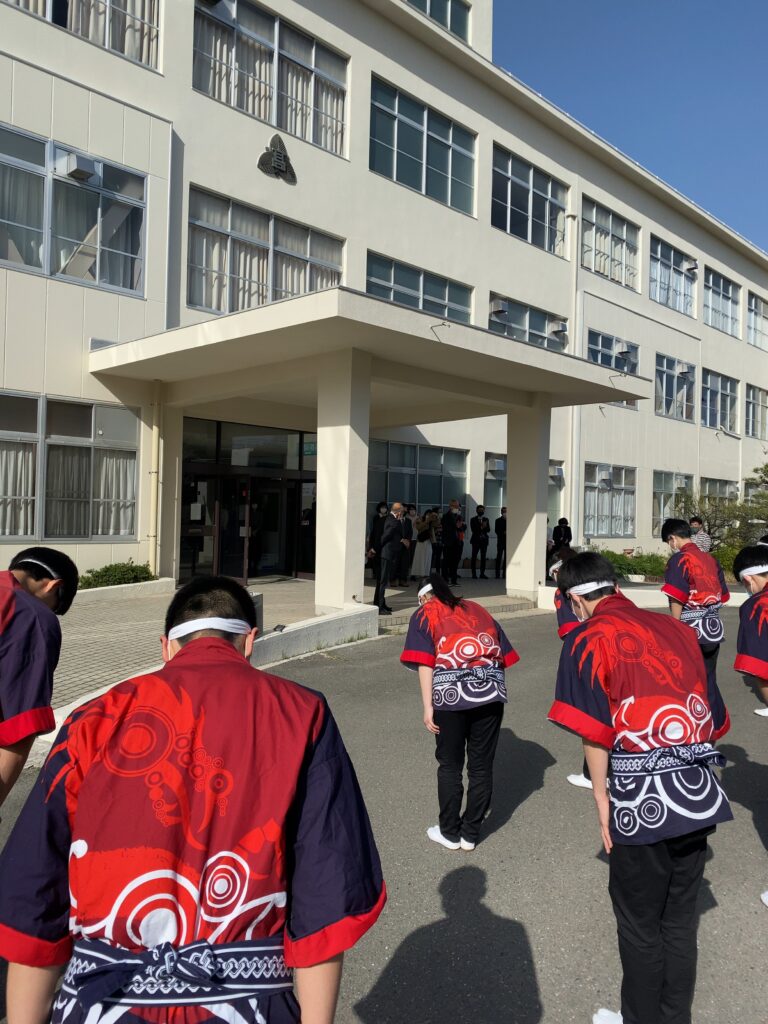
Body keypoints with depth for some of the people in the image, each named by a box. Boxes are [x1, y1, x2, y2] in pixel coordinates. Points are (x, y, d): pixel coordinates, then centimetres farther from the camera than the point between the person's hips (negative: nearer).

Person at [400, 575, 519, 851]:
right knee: (481, 765, 13)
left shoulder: (424, 614, 11)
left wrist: (428, 707, -3)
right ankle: (470, 834, 24)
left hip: (450, 693, -3)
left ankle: (450, 833, 23)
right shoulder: (477, 609, 23)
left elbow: (424, 663, -2)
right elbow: (504, 654, 15)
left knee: (450, 766, 13)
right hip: (490, 691, 3)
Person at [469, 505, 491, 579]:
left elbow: (488, 529, 4)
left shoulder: (486, 519, 14)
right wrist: (481, 527, -17)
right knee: (474, 557, -3)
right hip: (476, 540, -3)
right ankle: (474, 574, 0)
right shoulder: (473, 519, 4)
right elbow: (473, 530, -8)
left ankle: (482, 573, 6)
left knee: (483, 557, 2)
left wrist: (484, 527, -15)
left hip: (484, 540, 3)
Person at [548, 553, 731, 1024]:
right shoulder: (677, 628, 9)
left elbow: (593, 728, -11)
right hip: (701, 792, 6)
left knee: (640, 923, 14)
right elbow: (716, 717, 12)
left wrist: (602, 797, -1)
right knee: (680, 917, 21)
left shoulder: (589, 637, -7)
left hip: (644, 797, -6)